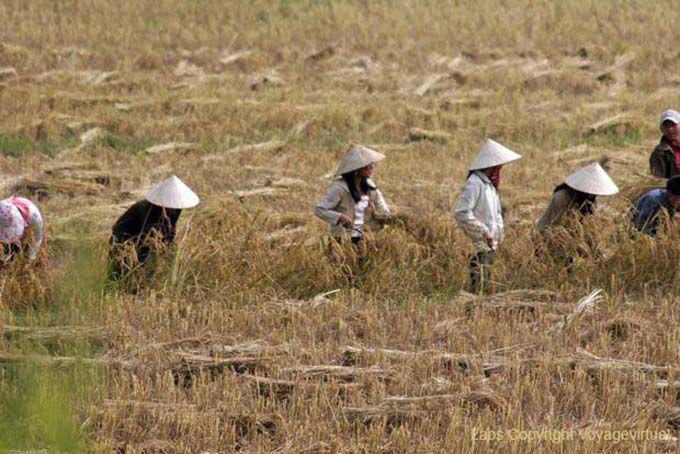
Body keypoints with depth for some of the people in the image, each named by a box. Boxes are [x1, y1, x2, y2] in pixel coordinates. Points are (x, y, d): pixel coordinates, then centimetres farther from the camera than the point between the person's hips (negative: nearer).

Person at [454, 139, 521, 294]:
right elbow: (461, 213, -25)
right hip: (479, 243, -9)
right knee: (479, 282, -11)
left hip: (490, 242, 9)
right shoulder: (474, 183, -17)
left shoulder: (490, 183, 14)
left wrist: (498, 231, 10)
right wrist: (484, 232, -19)